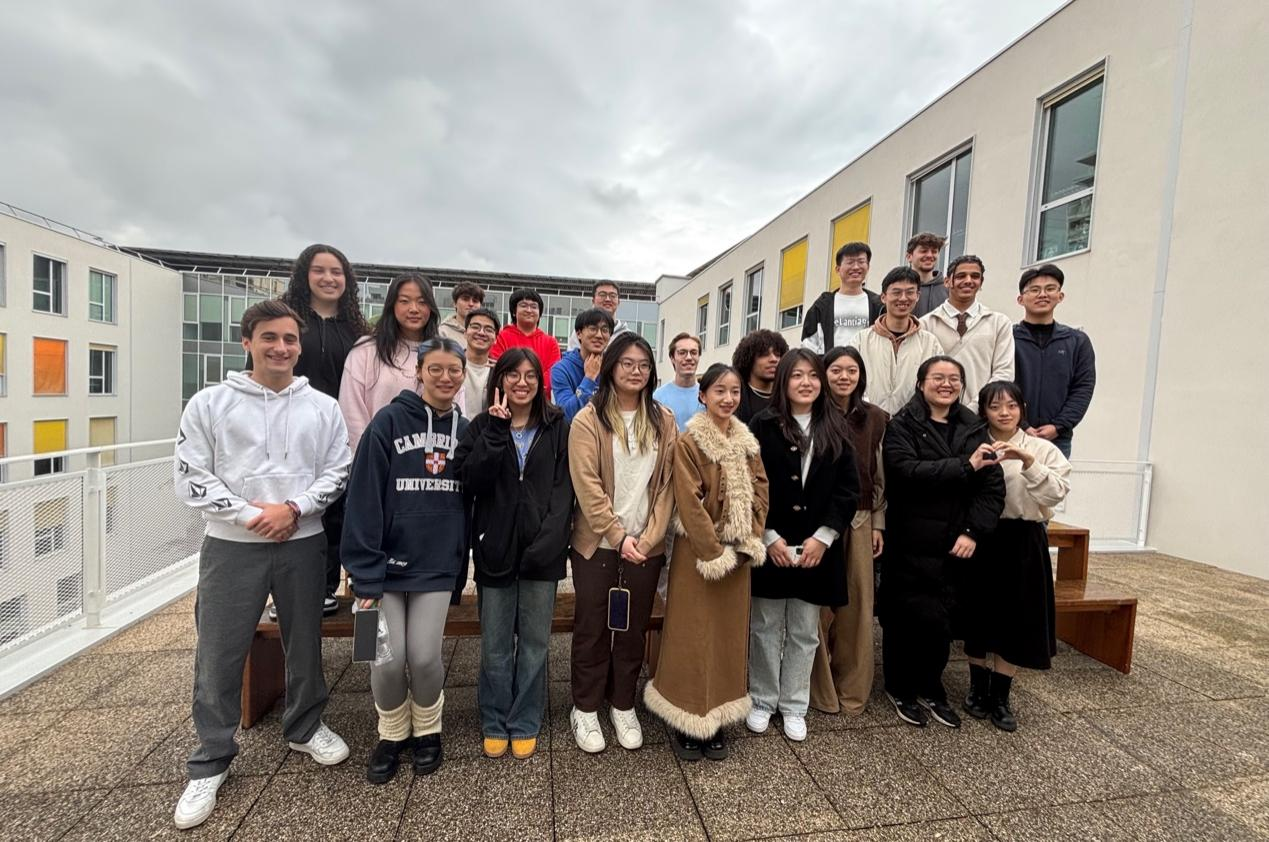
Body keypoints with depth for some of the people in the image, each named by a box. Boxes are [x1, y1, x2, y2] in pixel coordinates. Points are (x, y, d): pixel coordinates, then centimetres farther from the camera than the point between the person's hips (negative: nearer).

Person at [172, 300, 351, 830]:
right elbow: (190, 475, -4)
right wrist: (248, 514, -14)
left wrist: (293, 508, -13)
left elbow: (337, 472, 1)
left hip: (303, 544, 1)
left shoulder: (323, 408, 3)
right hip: (231, 545, -1)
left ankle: (305, 727, 37)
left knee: (305, 643, 14)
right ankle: (210, 761, 26)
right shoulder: (210, 403, 1)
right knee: (219, 655, 6)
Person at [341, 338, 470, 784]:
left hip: (437, 565, 2)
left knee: (425, 657, 3)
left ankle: (427, 730, 32)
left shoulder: (464, 430, 4)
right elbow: (364, 499, -11)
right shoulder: (389, 421, -8)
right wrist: (365, 573, -14)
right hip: (387, 562, -2)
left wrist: (462, 566, 6)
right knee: (388, 660, 1)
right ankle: (391, 734, 31)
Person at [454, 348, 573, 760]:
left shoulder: (558, 428, 2)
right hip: (495, 549, 1)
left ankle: (525, 725, 30)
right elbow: (469, 481, -9)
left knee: (534, 644, 12)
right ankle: (495, 724, 32)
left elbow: (564, 489, -2)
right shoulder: (482, 427, 4)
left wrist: (550, 539, -13)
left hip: (542, 552, 0)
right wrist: (496, 432, -16)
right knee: (495, 646, 12)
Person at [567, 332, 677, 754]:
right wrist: (619, 537, -16)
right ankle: (585, 708, 30)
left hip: (647, 545, 3)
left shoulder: (663, 421, 4)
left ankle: (623, 705, 34)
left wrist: (650, 536, -8)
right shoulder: (588, 419, -6)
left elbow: (667, 483, 2)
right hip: (597, 543, -3)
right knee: (592, 628, 10)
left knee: (633, 628, 14)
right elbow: (587, 486, -12)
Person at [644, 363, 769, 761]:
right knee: (694, 637, 4)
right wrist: (713, 553, -16)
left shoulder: (747, 443, 8)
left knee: (729, 635, 14)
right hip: (697, 554, -5)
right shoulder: (688, 443, -11)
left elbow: (759, 493, 5)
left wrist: (749, 542, -5)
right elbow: (689, 503, -15)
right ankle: (688, 720, 22)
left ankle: (717, 719, 31)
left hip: (737, 554, 6)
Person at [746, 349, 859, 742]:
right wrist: (768, 536, -12)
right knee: (766, 628, 11)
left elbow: (849, 489, 2)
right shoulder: (763, 425, -4)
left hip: (817, 547, 3)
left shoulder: (835, 429, 5)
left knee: (805, 632, 13)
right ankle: (762, 701, 29)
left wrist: (823, 537, -7)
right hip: (771, 544, -2)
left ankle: (794, 706, 30)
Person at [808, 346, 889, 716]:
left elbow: (880, 476, 11)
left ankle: (852, 689, 27)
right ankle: (820, 690, 20)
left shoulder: (876, 418, 7)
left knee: (857, 605, 9)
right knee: (820, 605, 3)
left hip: (860, 520, 3)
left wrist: (879, 524, 8)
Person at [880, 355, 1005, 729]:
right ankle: (901, 689, 23)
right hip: (913, 544, -4)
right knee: (926, 620, -1)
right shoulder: (903, 425, -3)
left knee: (944, 621, 8)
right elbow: (907, 471, -19)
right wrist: (965, 466, -20)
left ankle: (929, 690, 31)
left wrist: (972, 532, -8)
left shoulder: (974, 429, 10)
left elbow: (994, 487, 3)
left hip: (957, 547, 4)